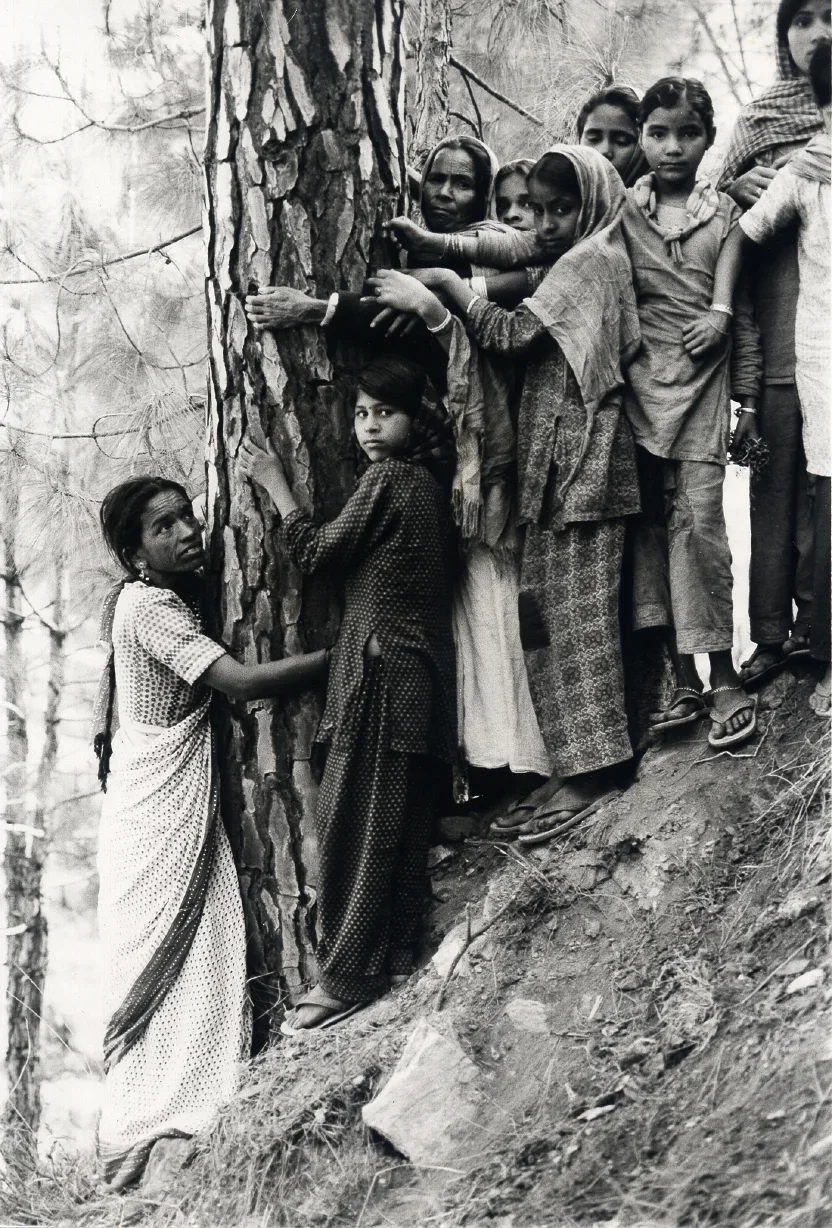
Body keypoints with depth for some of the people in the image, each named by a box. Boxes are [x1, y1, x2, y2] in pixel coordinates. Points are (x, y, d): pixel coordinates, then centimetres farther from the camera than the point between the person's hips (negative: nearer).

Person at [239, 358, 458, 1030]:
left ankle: (347, 978, -3)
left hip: (382, 668, -9)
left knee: (354, 822, -6)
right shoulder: (428, 480, 14)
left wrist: (275, 483, 3)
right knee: (402, 823, 11)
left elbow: (318, 552, -7)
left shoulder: (388, 477, -11)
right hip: (421, 672, 9)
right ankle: (395, 955, 16)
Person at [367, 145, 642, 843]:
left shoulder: (586, 262, -9)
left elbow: (512, 334, -17)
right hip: (556, 458, 10)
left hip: (580, 461, -10)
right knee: (549, 604, 9)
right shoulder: (581, 261, 21)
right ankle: (582, 756, 12)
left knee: (577, 609, -8)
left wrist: (434, 296, -10)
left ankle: (591, 767, -5)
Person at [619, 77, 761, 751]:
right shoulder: (620, 211, 5)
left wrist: (747, 400, 5)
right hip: (637, 385, 1)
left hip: (702, 388, -1)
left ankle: (724, 680, -1)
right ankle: (683, 681, 10)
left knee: (700, 522, -9)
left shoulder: (725, 213, 5)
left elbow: (744, 313, 8)